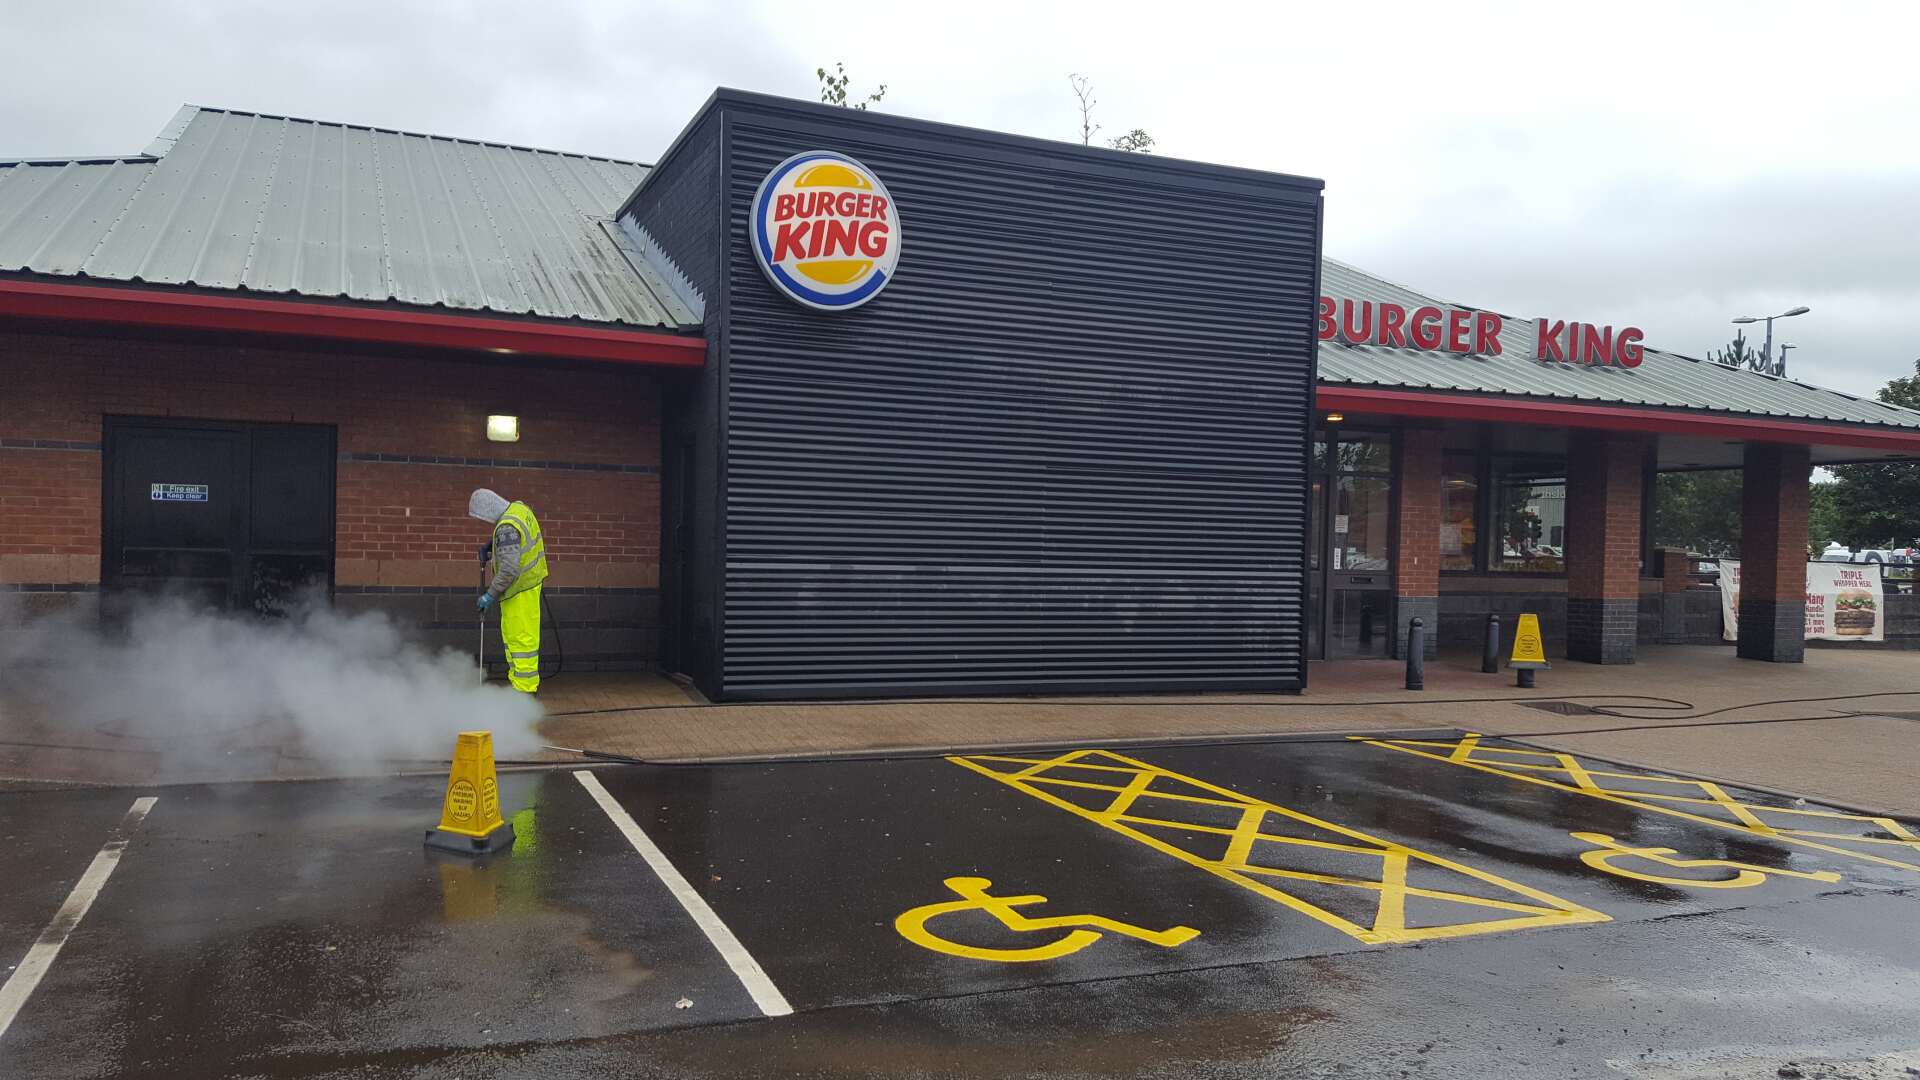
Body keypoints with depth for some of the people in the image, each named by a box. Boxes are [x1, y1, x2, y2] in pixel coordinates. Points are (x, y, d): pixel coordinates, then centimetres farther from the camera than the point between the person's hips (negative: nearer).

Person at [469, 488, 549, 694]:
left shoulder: (507, 528, -25)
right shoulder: (518, 507, 4)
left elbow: (509, 570, -29)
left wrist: (490, 595, -21)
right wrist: (490, 546, 16)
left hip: (519, 589, -10)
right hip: (529, 582, 10)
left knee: (520, 638, -6)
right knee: (512, 635, 19)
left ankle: (525, 688, -3)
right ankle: (530, 682, 26)